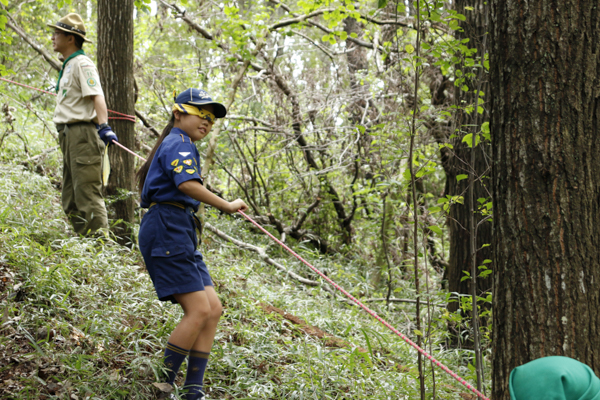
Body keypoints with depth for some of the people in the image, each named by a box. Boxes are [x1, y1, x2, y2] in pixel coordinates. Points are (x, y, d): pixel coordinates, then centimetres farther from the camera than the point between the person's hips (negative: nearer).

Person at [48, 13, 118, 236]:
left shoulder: (82, 64, -10)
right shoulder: (68, 66, 20)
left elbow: (97, 97, -22)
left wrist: (103, 126, -33)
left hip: (82, 133, -11)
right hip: (69, 134, 11)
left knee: (88, 193, -13)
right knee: (71, 199, 13)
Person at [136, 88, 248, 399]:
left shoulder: (177, 146, 27)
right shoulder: (178, 144, -6)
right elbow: (187, 184, -25)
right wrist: (227, 206, -20)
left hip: (180, 234, 11)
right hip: (166, 230, -11)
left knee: (213, 309, 3)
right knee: (199, 310, -15)